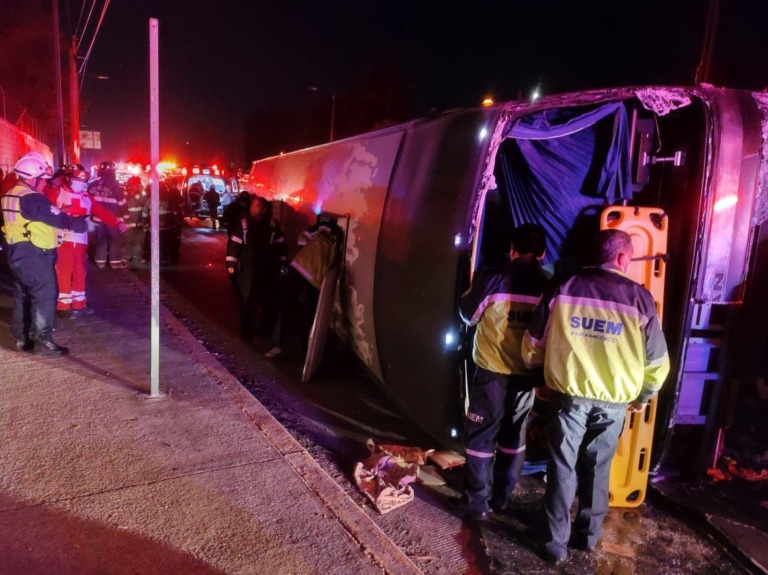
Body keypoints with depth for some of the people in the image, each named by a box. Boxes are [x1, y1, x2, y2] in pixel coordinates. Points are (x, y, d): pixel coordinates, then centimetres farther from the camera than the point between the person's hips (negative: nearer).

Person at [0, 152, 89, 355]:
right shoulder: (31, 199, -19)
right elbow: (59, 218, -18)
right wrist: (80, 224, -4)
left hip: (18, 252, 10)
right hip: (33, 254, -10)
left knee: (23, 295, 16)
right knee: (45, 295, -7)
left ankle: (22, 338, 25)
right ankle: (43, 340, -6)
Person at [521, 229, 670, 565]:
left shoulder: (563, 288, -5)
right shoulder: (639, 297, -4)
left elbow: (533, 344, 1)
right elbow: (657, 360, 2)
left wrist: (538, 374, 20)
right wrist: (642, 396, 19)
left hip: (569, 395, -1)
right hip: (614, 401, 1)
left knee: (562, 468, 10)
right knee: (597, 469, 18)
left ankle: (555, 544, 18)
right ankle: (588, 535, 34)